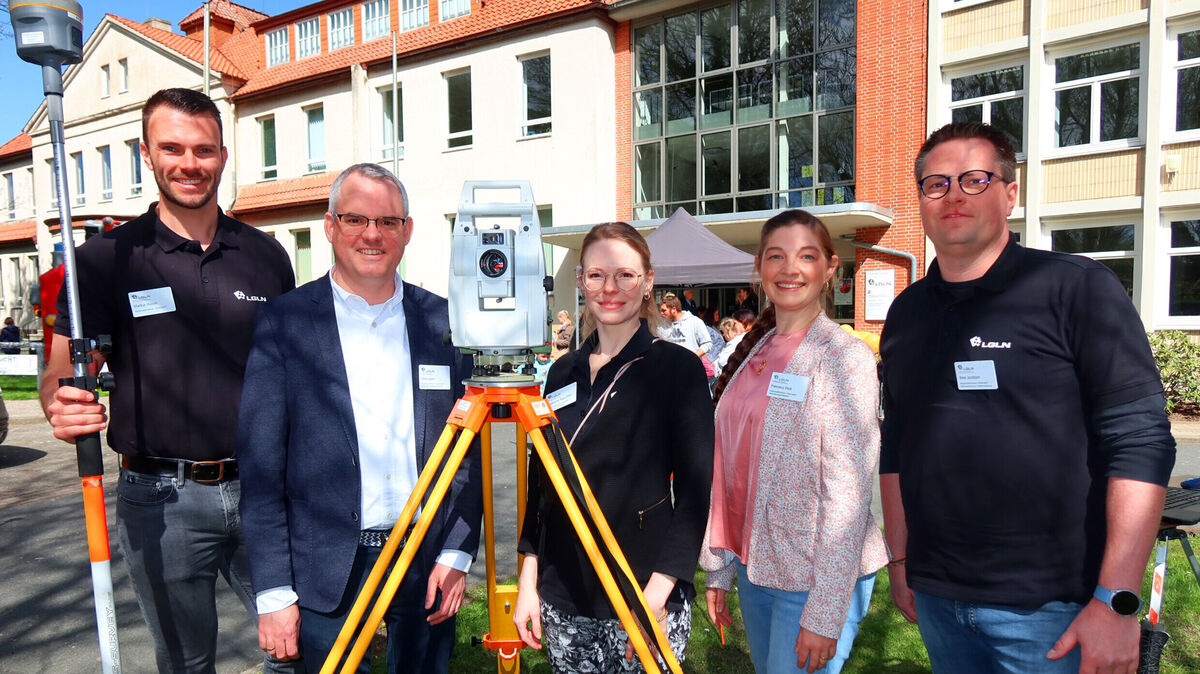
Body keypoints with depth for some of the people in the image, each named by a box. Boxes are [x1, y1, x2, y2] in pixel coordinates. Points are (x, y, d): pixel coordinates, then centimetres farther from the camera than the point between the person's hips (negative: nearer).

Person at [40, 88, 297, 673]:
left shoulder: (265, 254, 6)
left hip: (262, 490, 2)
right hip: (161, 502, -1)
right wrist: (63, 407, -26)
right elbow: (60, 372, -2)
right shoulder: (106, 258, -1)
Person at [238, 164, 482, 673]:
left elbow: (467, 452, 3)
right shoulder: (282, 322, -5)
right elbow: (260, 469, -6)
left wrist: (456, 554, -2)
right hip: (326, 573, -2)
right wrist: (274, 592, -7)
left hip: (427, 567, 2)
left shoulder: (443, 321, 1)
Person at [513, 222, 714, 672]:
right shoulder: (563, 372, 7)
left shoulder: (679, 369, -7)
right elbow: (541, 481, 11)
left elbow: (695, 491, -9)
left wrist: (657, 594, -15)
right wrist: (529, 580, 7)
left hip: (644, 599, -4)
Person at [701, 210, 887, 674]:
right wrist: (719, 568, 10)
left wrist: (825, 614, -16)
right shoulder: (754, 353, 5)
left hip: (818, 578, -6)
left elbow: (847, 497, -16)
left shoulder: (845, 358, -13)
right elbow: (729, 470, 8)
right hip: (755, 569, 6)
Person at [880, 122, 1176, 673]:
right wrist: (899, 561, 10)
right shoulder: (906, 312, 6)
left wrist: (1117, 603, -16)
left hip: (1049, 607, -4)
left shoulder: (1076, 287, -8)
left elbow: (1141, 442, -12)